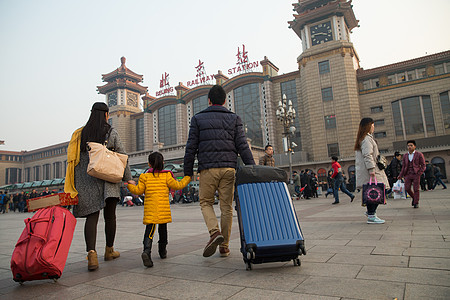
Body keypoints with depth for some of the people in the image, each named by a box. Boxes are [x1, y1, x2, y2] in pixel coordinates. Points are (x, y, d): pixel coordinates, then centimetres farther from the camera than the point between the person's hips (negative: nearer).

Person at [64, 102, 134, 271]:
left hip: (86, 180, 2)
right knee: (110, 216, 10)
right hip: (108, 178, -2)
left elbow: (73, 159, 7)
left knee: (92, 216, 2)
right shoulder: (111, 133, 0)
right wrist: (128, 178, 7)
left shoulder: (80, 134, 8)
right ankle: (109, 250, 24)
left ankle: (91, 253, -15)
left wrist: (72, 187, 12)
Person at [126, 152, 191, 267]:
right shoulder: (166, 176, 0)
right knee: (163, 229, 17)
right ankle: (162, 251, 30)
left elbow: (138, 190, 2)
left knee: (149, 230, -2)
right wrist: (187, 178, 15)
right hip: (163, 209, 0)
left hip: (150, 209, 0)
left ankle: (147, 251, -25)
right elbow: (177, 186, 1)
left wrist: (129, 185, 20)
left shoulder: (145, 176, 3)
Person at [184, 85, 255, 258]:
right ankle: (224, 247, 13)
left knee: (205, 202, 15)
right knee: (226, 207, 8)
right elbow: (242, 146, 1)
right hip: (229, 168, 2)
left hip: (208, 168, -1)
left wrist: (188, 172, 9)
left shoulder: (198, 119, 8)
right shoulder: (234, 119, 10)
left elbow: (191, 148, 3)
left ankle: (214, 232, -8)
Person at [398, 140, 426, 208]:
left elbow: (423, 165, 1)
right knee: (407, 188, -3)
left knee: (416, 189, -3)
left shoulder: (419, 154, 2)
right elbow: (403, 166, 16)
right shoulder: (405, 156, 13)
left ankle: (416, 203, 7)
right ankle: (414, 197, 24)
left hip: (416, 174, -3)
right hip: (408, 174, 3)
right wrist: (401, 175, 8)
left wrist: (419, 173, -12)